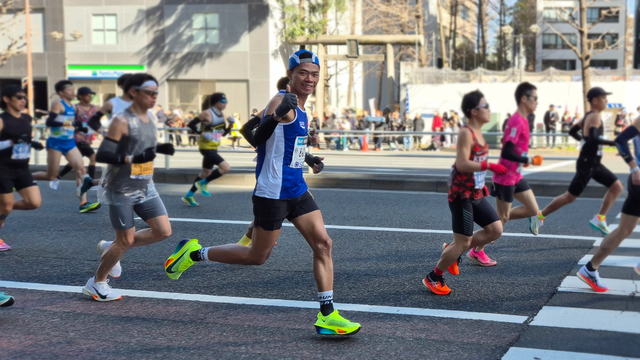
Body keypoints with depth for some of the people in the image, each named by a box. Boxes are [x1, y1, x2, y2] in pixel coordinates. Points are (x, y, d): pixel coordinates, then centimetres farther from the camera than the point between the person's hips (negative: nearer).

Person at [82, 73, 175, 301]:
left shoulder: (150, 116, 5)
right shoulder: (121, 121, -18)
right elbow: (102, 155, -22)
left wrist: (161, 148, 0)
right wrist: (134, 158, -34)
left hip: (145, 187, 8)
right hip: (121, 190, -7)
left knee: (164, 231, 0)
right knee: (125, 240, -1)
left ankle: (111, 249, 19)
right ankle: (96, 284, 21)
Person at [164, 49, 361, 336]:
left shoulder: (300, 109, 13)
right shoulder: (282, 102, -16)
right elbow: (258, 139, -32)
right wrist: (276, 116, -50)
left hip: (296, 191, 8)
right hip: (271, 193, -8)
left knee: (323, 244, -2)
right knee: (257, 257, 3)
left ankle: (327, 316, 3)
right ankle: (194, 253, 21)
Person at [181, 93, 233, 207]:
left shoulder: (222, 115, 9)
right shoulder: (207, 113, -15)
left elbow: (223, 133, 16)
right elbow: (191, 124, -15)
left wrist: (230, 125, 0)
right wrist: (202, 133, -25)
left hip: (214, 148, 9)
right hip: (206, 147, -9)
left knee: (206, 173, 17)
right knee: (226, 167, -19)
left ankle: (188, 196, 29)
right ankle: (203, 183, -1)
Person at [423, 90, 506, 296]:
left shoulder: (478, 133, 10)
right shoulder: (466, 133, -18)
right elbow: (462, 164, -27)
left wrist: (482, 184, 17)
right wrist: (490, 166, -30)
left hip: (476, 194, 9)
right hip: (461, 195, -9)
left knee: (496, 230, 7)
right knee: (463, 241, -4)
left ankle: (452, 251, 19)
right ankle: (433, 278, 13)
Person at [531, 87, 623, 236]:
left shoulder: (589, 116, 11)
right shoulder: (595, 117, -18)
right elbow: (593, 139, -33)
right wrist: (614, 143, -36)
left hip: (594, 163, 10)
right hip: (587, 164, -10)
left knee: (617, 186, 8)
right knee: (570, 197, -2)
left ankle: (599, 219, 8)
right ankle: (539, 216, 10)